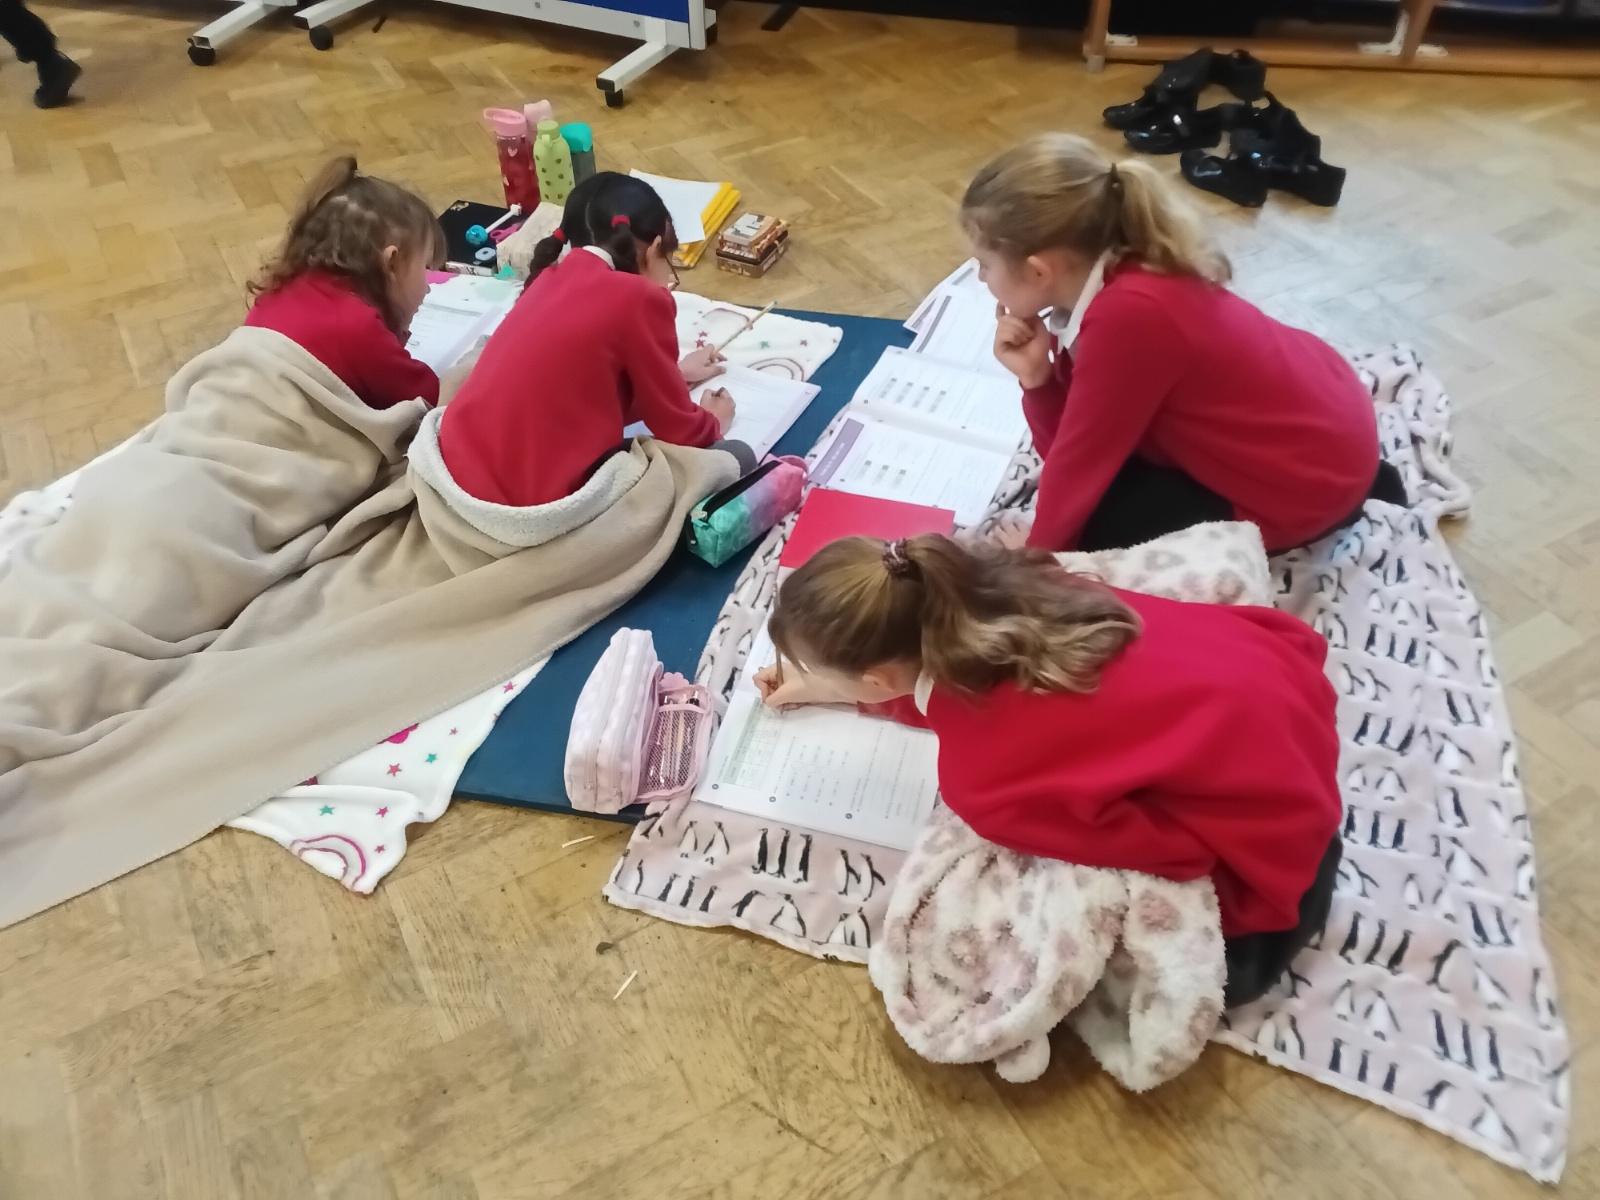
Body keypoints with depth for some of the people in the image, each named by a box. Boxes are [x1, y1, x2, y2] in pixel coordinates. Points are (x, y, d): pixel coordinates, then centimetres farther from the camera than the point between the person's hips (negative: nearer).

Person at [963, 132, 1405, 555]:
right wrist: (1036, 378, -18)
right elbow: (1077, 443, -1)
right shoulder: (1105, 278, -6)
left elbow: (1079, 468, -20)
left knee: (1094, 527, -6)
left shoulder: (1126, 316, -33)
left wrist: (1033, 557, -6)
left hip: (1309, 477, -8)